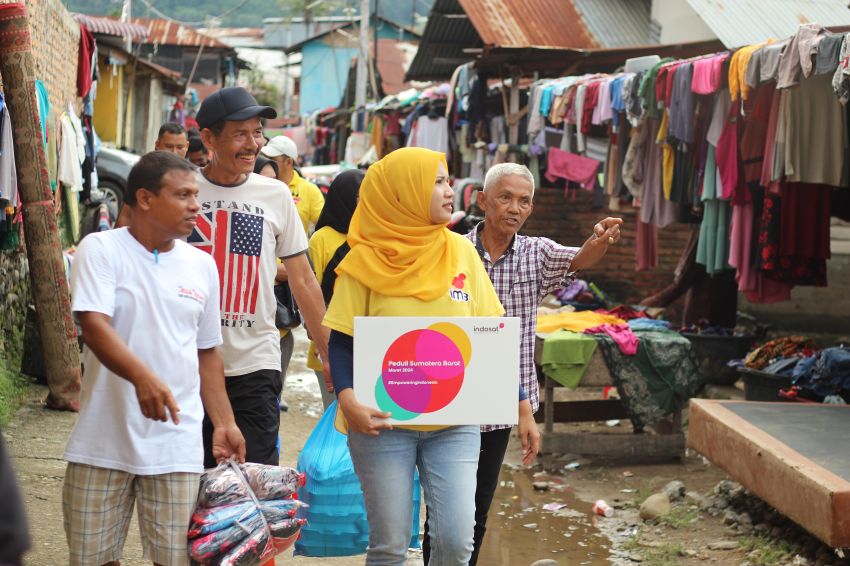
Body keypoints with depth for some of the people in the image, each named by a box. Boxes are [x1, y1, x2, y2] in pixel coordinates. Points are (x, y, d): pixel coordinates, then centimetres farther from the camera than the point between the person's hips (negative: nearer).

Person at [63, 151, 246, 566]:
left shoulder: (202, 265, 11)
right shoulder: (101, 249, -3)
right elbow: (94, 325, -17)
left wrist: (224, 423, 12)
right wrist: (143, 377, -33)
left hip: (176, 443, 3)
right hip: (104, 440, -3)